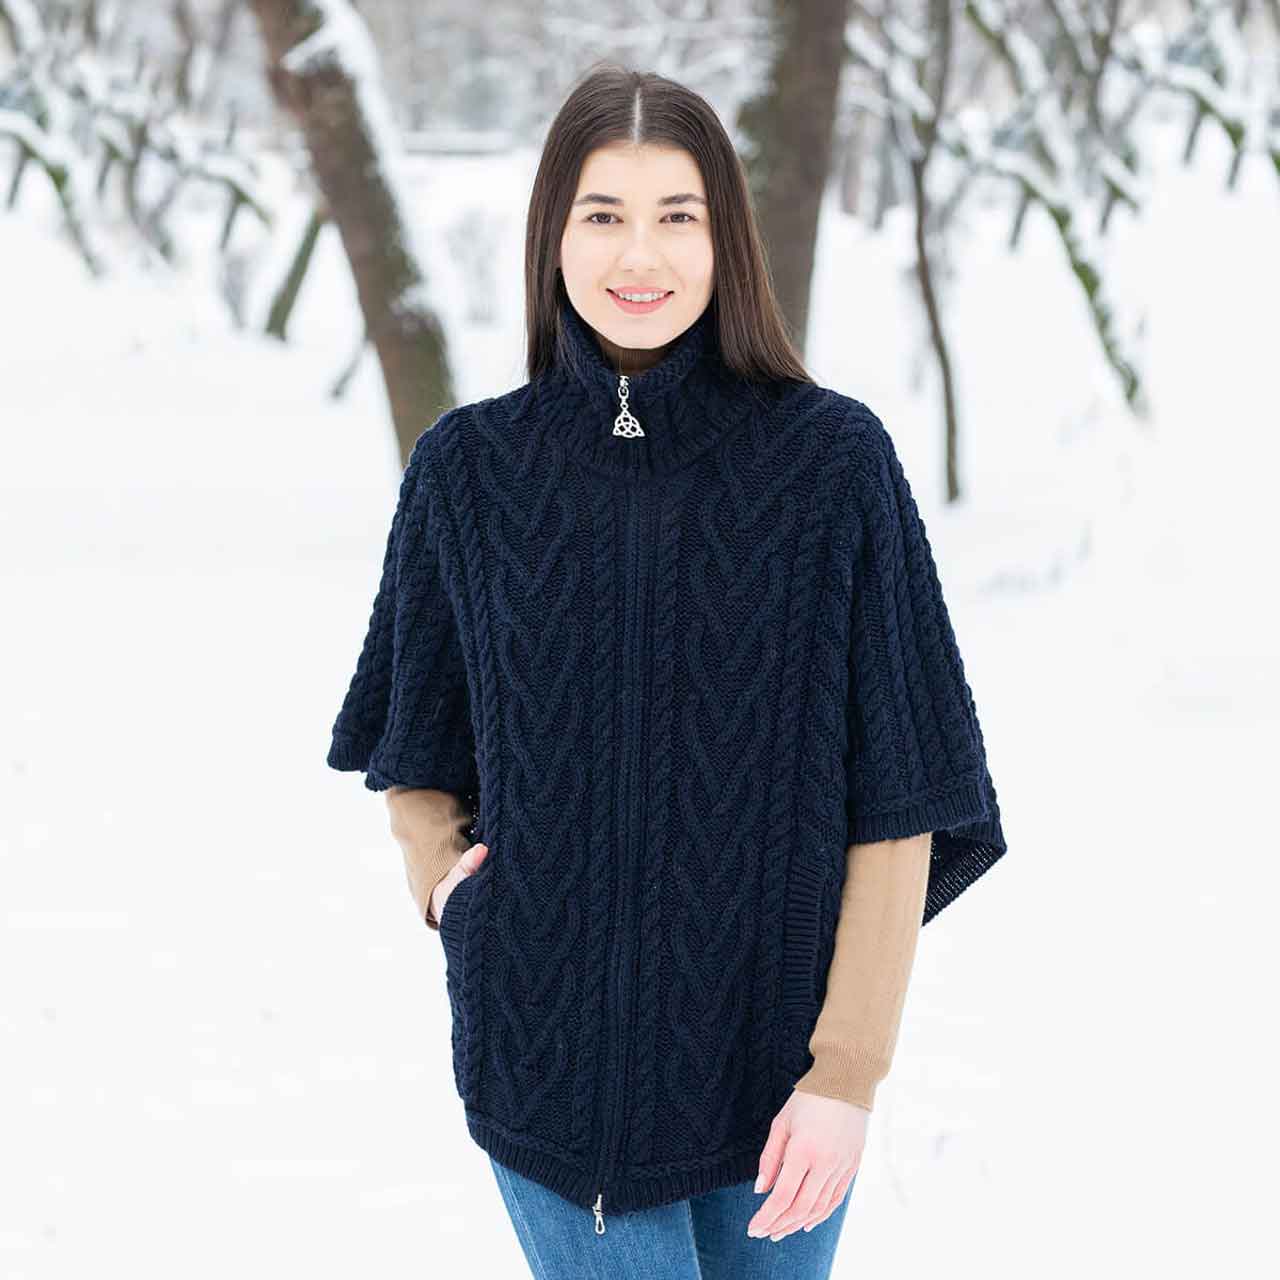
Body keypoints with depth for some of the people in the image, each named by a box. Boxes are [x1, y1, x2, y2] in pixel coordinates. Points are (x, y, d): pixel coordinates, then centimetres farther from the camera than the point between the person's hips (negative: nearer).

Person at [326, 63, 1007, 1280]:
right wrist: (446, 889, -4)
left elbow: (896, 800, -8)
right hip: (553, 1044, 1)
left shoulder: (833, 458, -8)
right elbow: (415, 754, 13)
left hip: (775, 1039, 0)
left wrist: (849, 1073, -12)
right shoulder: (469, 470, -2)